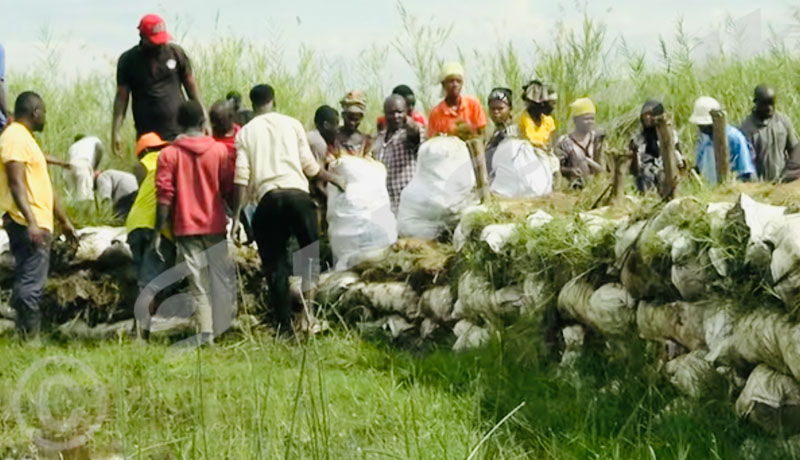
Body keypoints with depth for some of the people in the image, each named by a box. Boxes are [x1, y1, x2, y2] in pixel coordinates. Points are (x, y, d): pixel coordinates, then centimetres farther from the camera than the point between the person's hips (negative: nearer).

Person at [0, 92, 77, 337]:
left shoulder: (25, 139, 22)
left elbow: (43, 187, 27)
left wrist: (64, 220, 29)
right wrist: (31, 222, -29)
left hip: (38, 225, 11)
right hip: (28, 225, -11)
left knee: (28, 285, 11)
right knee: (31, 285, -13)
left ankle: (27, 335, 13)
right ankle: (29, 336, -14)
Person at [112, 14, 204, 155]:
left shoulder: (176, 53, 4)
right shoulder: (128, 60, 2)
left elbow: (191, 87, 10)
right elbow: (122, 97, 2)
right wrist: (115, 132, -6)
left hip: (178, 132, 1)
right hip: (148, 136, -1)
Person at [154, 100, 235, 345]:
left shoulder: (168, 154, -3)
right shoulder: (219, 150, 0)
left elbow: (164, 196, -6)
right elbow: (229, 188, 3)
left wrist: (158, 232, -3)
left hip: (186, 228, -1)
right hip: (215, 226, 1)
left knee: (198, 286, 0)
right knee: (221, 281, 7)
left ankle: (206, 334, -7)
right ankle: (222, 331, 3)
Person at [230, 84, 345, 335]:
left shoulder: (246, 133, 11)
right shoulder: (292, 124, 11)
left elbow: (241, 177, 2)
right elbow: (310, 165, 11)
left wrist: (236, 217, 2)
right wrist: (333, 178, 29)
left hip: (268, 199, 1)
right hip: (297, 194, -1)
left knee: (275, 266, 5)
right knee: (311, 256, 6)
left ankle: (284, 326, 2)